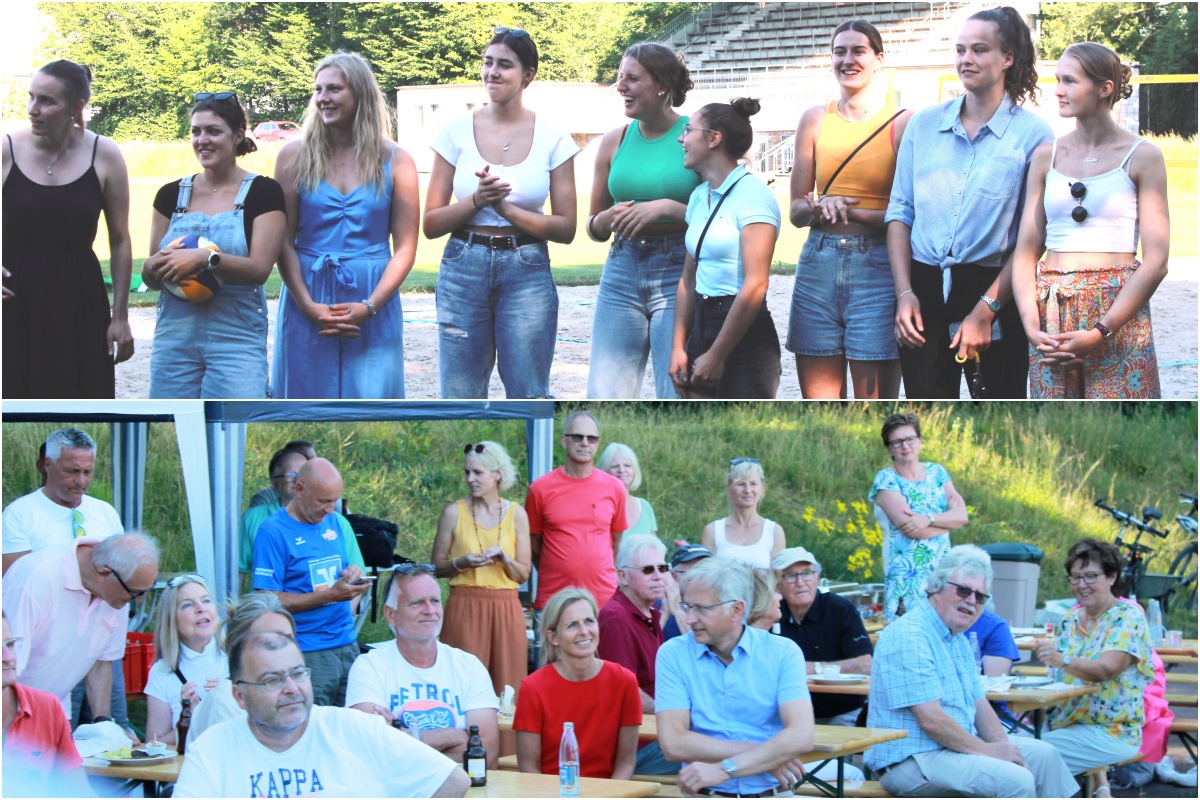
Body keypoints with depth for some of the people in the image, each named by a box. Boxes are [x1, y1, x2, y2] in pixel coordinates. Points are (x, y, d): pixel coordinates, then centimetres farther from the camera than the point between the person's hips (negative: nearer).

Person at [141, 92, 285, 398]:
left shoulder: (263, 192, 0)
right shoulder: (171, 195, 11)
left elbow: (260, 268, -11)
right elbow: (149, 276, 12)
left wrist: (205, 258, -26)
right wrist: (155, 267, -12)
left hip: (236, 338, -4)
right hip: (175, 336, 4)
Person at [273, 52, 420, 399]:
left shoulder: (395, 161, 4)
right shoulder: (295, 155, 4)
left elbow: (405, 248, 0)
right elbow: (283, 241, 0)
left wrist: (370, 307, -12)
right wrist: (308, 305, -12)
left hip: (373, 306, 0)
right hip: (307, 302, 0)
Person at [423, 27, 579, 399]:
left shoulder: (552, 138, 1)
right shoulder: (457, 132, 2)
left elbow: (566, 228, -1)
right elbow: (431, 224, 2)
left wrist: (506, 208, -14)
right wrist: (477, 201, -15)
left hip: (527, 273, -1)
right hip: (464, 270, 1)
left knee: (529, 398, 1)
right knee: (461, 399, 4)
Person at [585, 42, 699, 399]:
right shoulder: (615, 141, 10)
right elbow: (594, 228, 18)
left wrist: (666, 208, -16)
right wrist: (610, 218, -4)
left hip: (678, 274, -4)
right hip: (622, 275, 4)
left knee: (678, 398, -5)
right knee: (604, 398, 0)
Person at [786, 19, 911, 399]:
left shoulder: (903, 122, 0)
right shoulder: (815, 119, 12)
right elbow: (796, 209, 13)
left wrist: (852, 211, -16)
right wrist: (819, 208, -8)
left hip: (876, 267, -4)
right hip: (818, 265, 4)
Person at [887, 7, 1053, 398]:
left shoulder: (1032, 134, -2)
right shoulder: (924, 124, 8)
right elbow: (900, 211, 8)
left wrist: (986, 310, -11)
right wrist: (905, 293, -3)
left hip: (995, 292, -2)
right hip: (924, 290, 2)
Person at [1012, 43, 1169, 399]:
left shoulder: (1141, 156, 0)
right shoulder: (1047, 156, 11)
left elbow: (1156, 261, -5)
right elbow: (1026, 252, 8)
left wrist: (1099, 333, -14)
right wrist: (1032, 326, -8)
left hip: (1118, 317, -3)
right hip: (1051, 317, 3)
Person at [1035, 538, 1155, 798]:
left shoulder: (1129, 616, -5)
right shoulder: (1071, 619, 15)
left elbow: (1106, 669, -21)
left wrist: (1062, 660, -37)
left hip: (1111, 732, -7)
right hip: (1065, 722, 7)